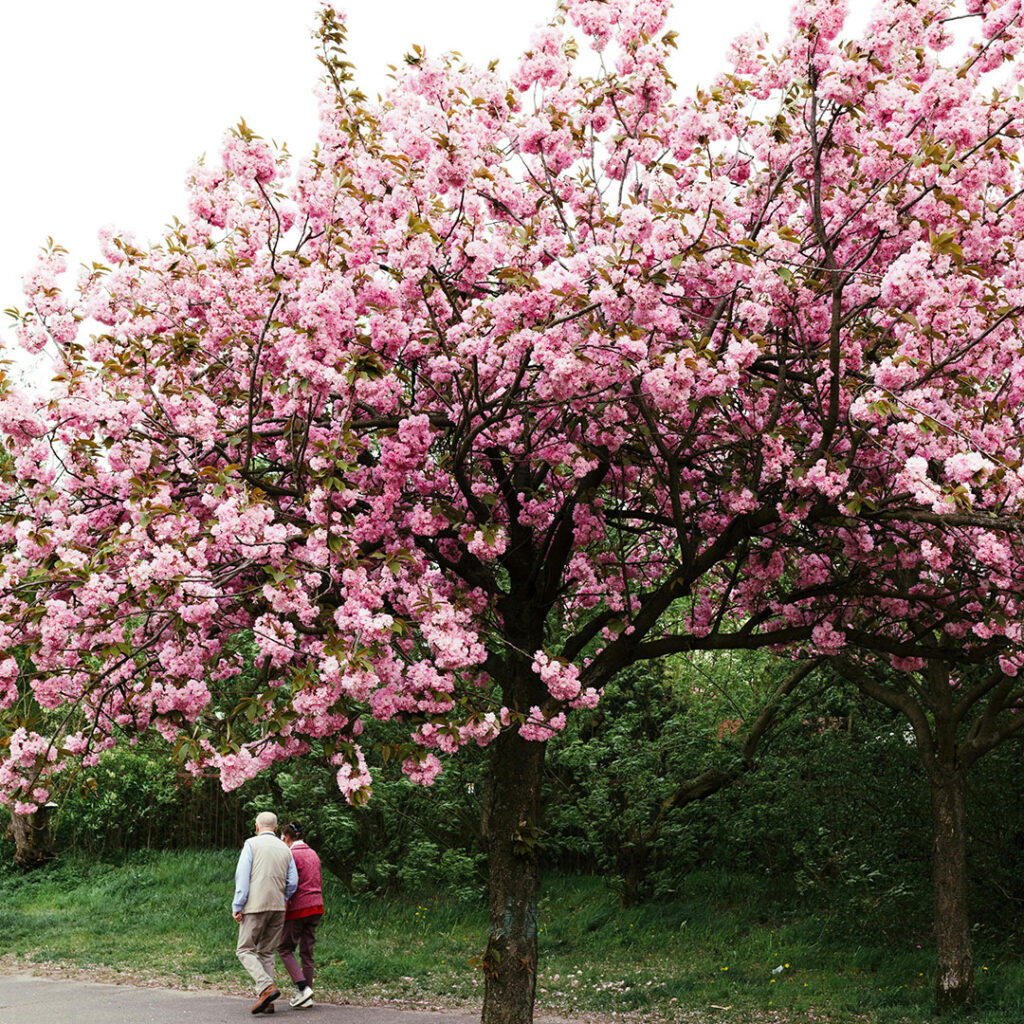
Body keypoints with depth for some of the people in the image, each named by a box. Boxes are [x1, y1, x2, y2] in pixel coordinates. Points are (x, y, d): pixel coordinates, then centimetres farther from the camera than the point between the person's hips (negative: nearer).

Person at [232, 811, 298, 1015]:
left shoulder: (252, 844, -1)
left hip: (255, 906, -5)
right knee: (267, 952, 11)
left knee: (245, 950, 2)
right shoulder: (285, 849, 12)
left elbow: (242, 875, -9)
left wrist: (237, 906, -7)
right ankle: (266, 1002, 5)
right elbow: (292, 882, 9)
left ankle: (267, 987, -18)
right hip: (278, 907, 5)